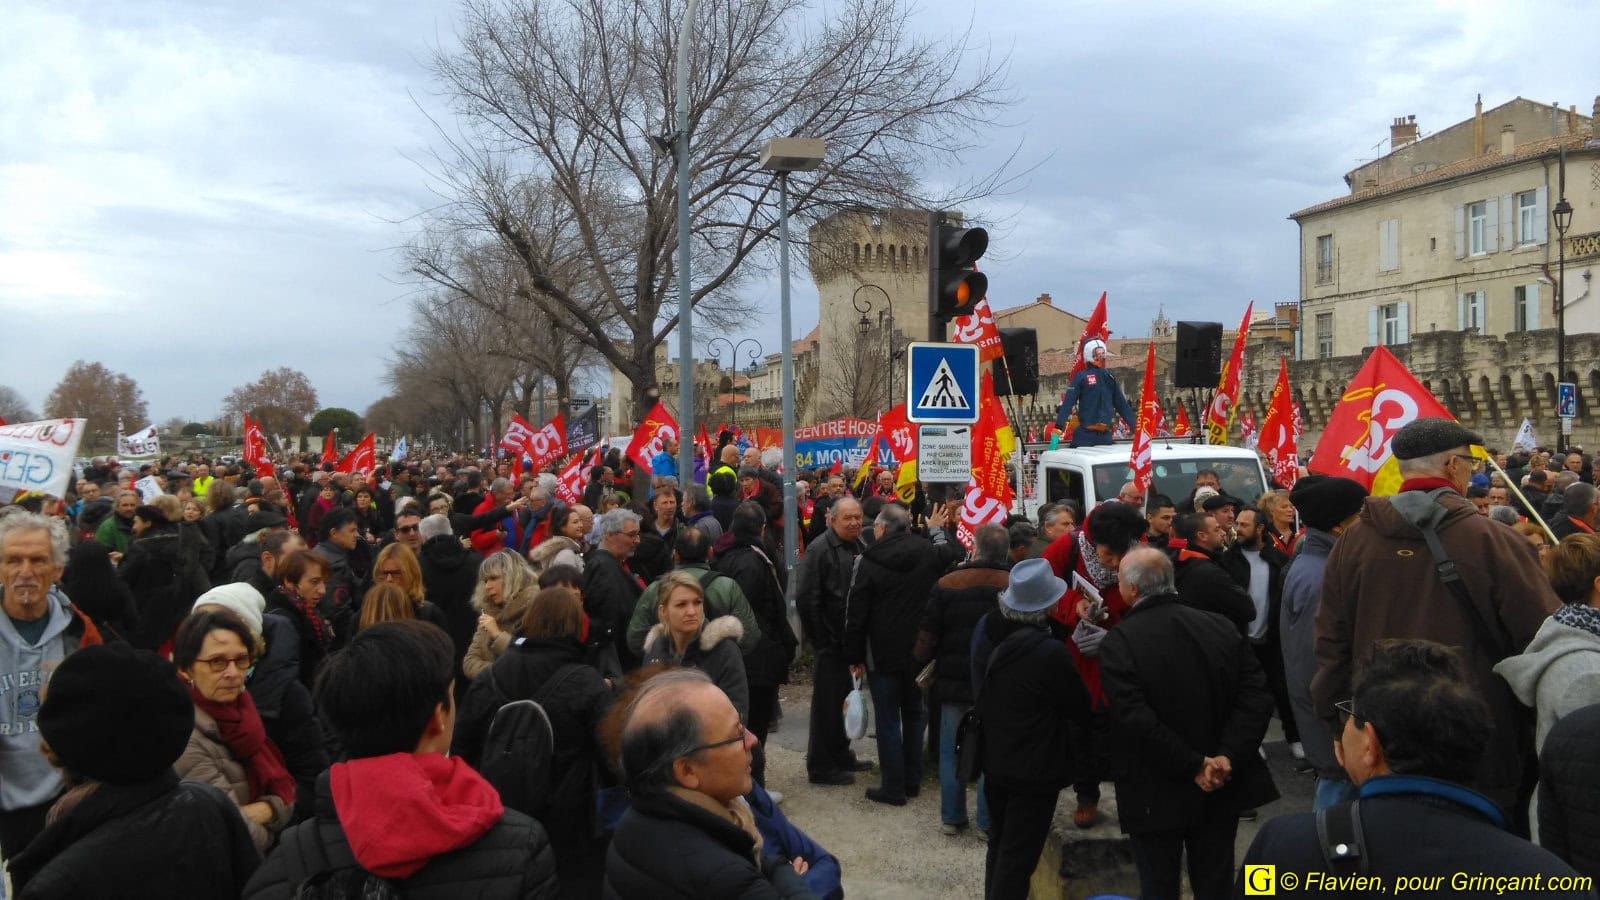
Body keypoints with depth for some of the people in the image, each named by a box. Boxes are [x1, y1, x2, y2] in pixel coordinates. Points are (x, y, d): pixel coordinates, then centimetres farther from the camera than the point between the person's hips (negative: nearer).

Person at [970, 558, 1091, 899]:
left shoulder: (985, 628, -8)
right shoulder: (1050, 652, -28)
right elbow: (1080, 711, -12)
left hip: (993, 758, 7)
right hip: (1035, 768, -7)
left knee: (999, 846, 23)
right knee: (1019, 858, 5)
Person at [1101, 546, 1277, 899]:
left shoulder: (1119, 642, -16)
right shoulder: (1222, 627, -2)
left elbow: (1134, 720, -25)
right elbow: (1258, 696, -8)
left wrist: (1194, 766, -18)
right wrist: (1228, 757, -13)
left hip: (1157, 794, -4)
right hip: (1221, 787, 4)